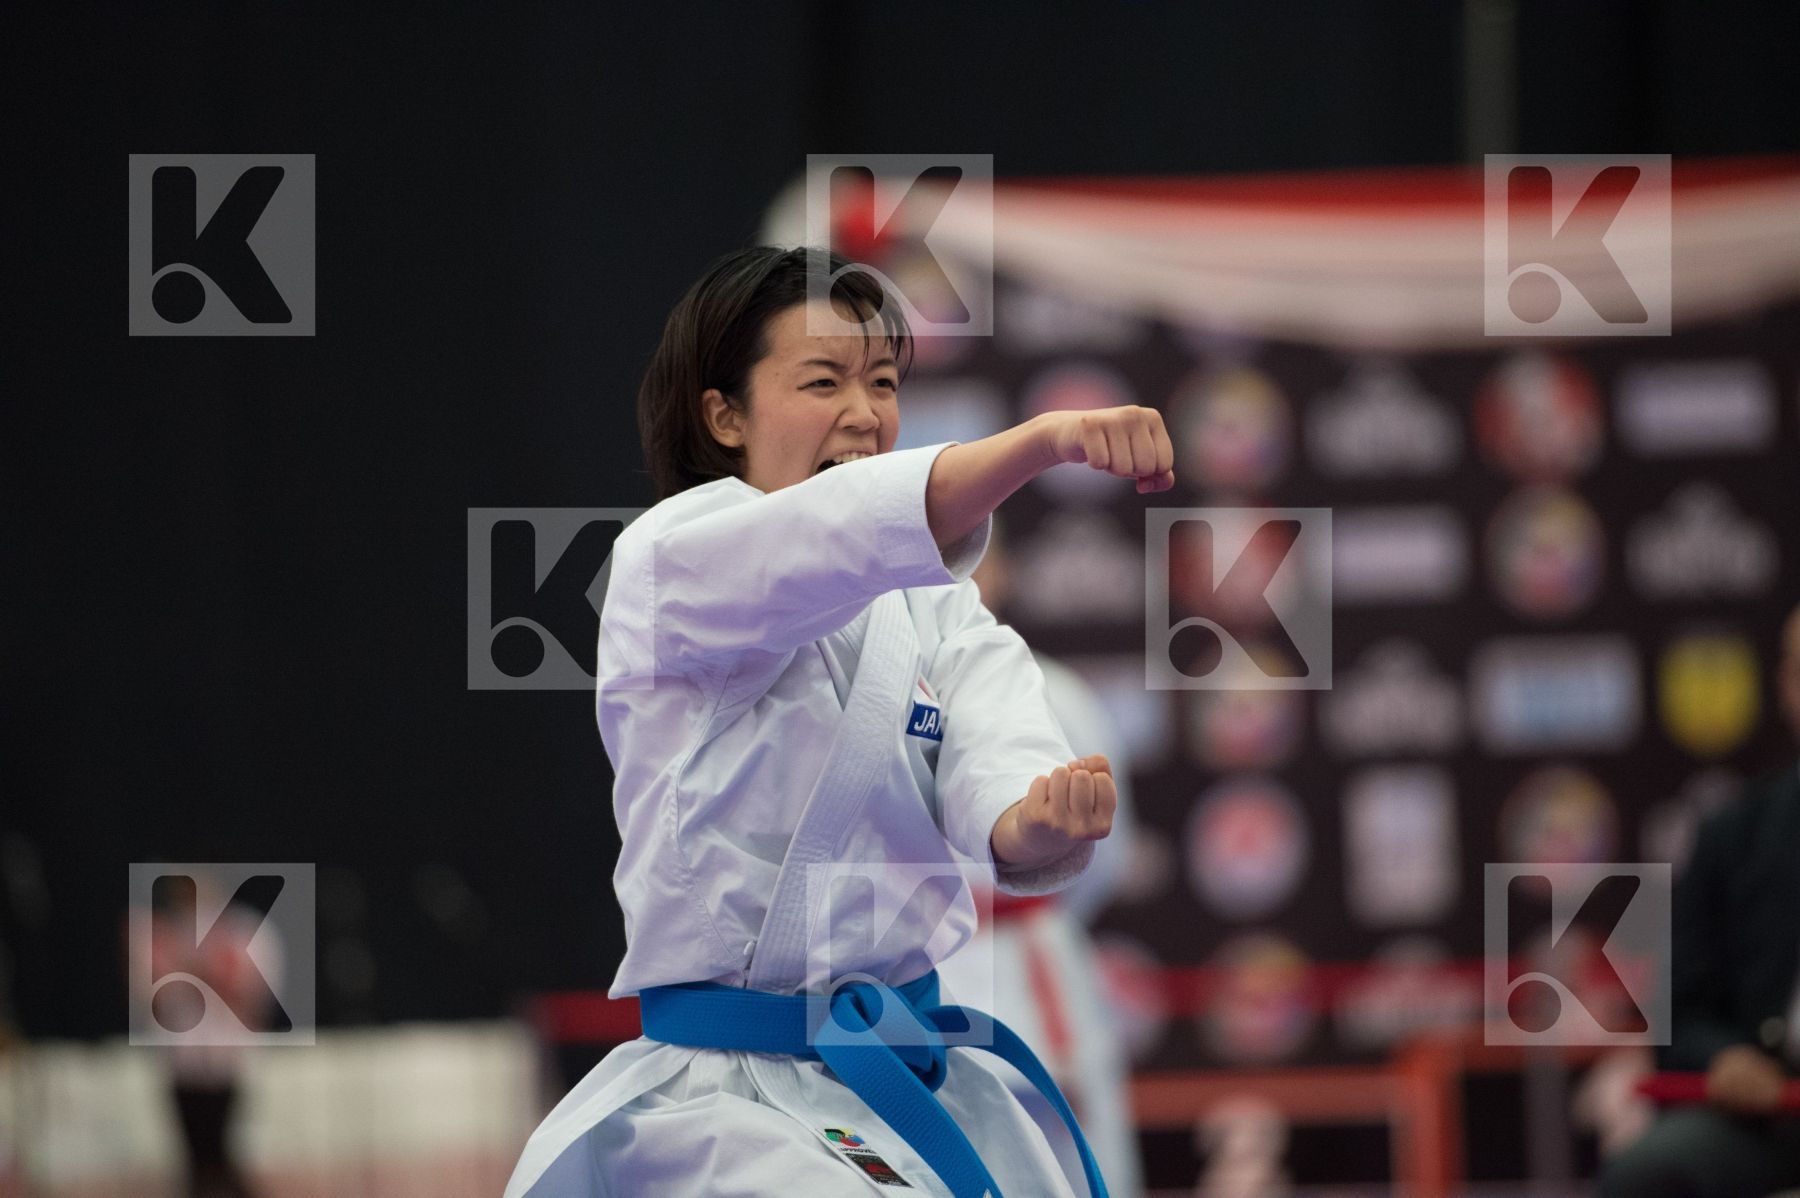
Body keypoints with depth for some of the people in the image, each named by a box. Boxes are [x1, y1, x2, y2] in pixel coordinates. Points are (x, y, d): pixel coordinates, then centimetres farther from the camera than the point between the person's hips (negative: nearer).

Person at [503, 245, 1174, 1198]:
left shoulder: (942, 614, 11)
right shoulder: (665, 560, -5)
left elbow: (993, 771, -8)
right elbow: (833, 546, -26)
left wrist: (1041, 822, -34)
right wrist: (1046, 438, -41)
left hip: (920, 1086, 6)